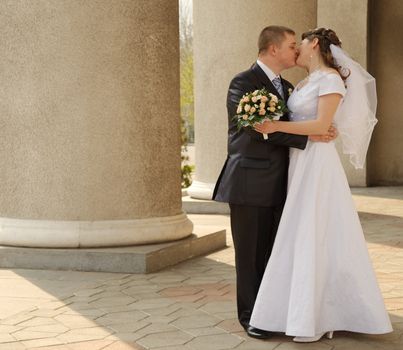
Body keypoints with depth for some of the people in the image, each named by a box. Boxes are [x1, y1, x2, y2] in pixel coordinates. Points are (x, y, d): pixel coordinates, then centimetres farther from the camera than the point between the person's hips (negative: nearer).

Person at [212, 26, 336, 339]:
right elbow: (259, 128, -20)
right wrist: (309, 137, -20)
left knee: (274, 252, 11)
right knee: (250, 253, 3)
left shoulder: (287, 87, 16)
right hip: (250, 183, -7)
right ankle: (250, 315, 15)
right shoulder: (243, 83, -10)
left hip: (278, 184, 7)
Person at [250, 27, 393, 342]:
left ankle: (318, 319, -2)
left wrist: (276, 126, -19)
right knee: (300, 237, 8)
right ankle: (309, 311, 14)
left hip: (317, 165, -9)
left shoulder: (331, 78, -10)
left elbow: (321, 125, -18)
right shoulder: (303, 84, 17)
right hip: (298, 164, 9)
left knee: (315, 237, -7)